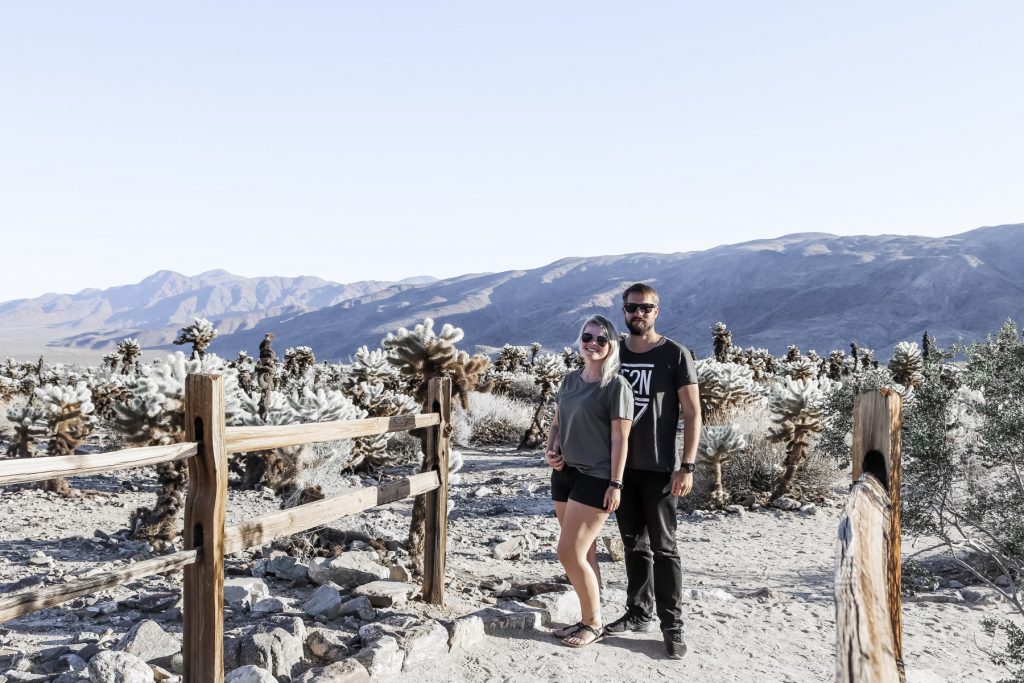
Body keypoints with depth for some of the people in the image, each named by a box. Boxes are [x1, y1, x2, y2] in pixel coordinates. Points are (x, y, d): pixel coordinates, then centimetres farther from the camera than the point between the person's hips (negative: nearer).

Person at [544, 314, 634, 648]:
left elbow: (620, 437, -12)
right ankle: (588, 619, 25)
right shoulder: (570, 380, 10)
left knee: (569, 552, -8)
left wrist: (615, 484, -15)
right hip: (564, 473, 7)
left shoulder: (616, 385, -10)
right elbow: (556, 422, 19)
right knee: (584, 553, 14)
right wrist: (550, 450, 0)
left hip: (595, 478, -7)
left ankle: (594, 623, 9)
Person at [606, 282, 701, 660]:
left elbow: (692, 413, -7)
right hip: (621, 466, 5)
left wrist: (687, 466, -14)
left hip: (658, 468, -5)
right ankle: (639, 612, 25)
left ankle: (672, 625, 7)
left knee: (663, 547, -1)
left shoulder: (675, 355, -5)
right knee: (634, 544, 14)